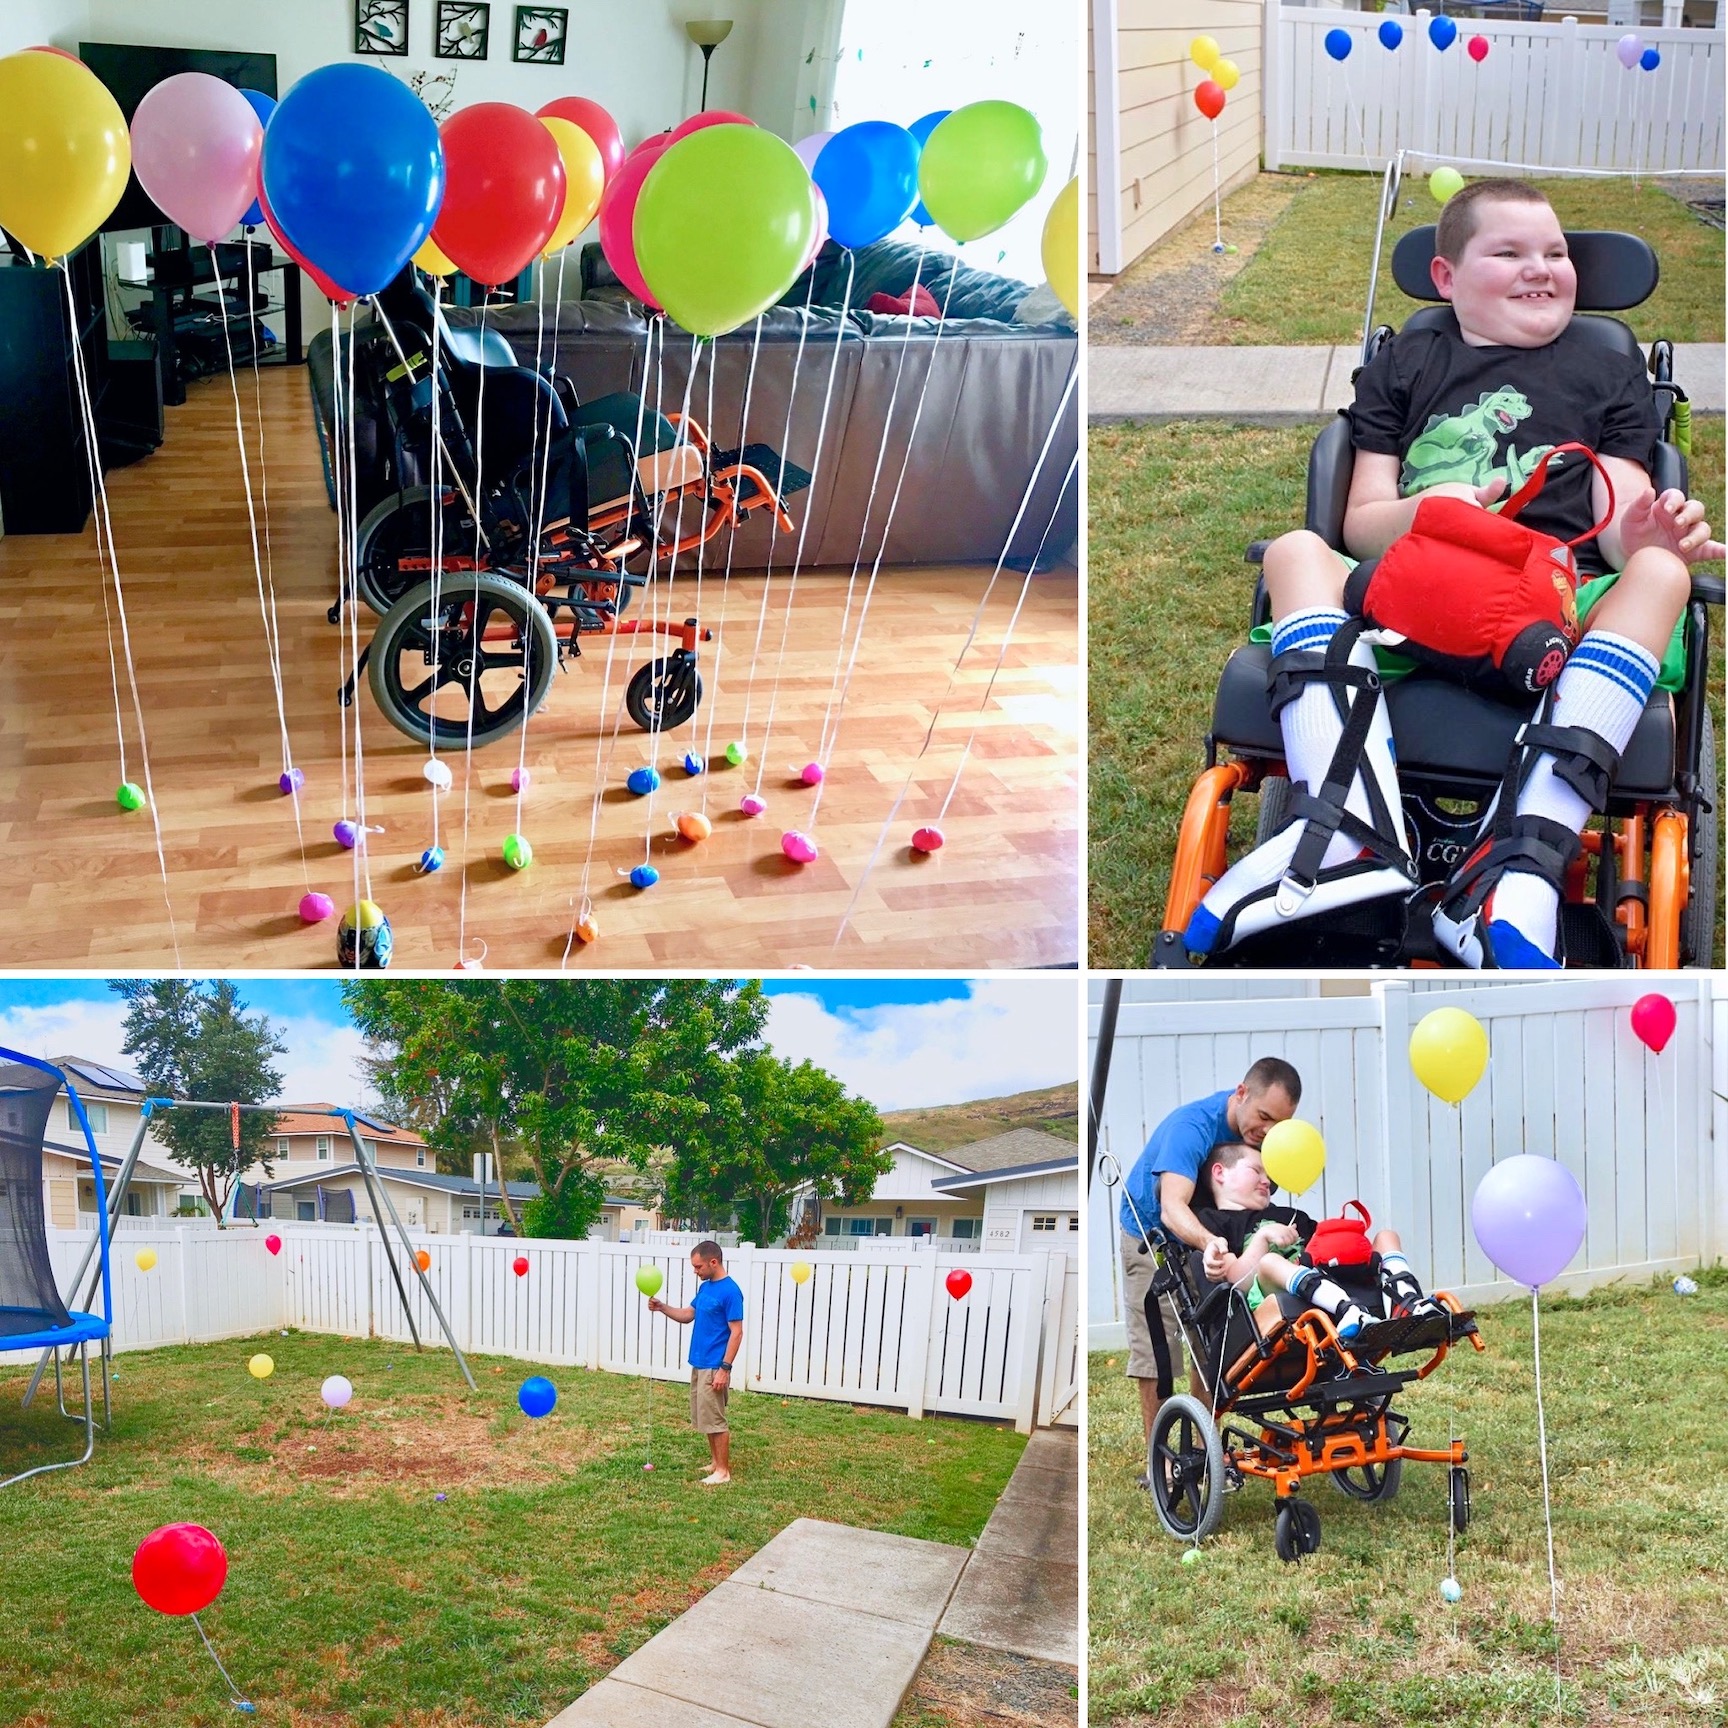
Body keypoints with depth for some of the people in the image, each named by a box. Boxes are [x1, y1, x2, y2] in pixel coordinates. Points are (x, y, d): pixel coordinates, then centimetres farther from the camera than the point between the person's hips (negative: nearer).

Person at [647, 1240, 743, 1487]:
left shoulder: (730, 1291, -17)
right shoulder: (705, 1287, 10)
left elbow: (736, 1332, -18)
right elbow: (688, 1315, 19)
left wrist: (725, 1368, -21)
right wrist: (662, 1308, 2)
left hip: (714, 1367, -9)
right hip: (698, 1364, 9)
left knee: (714, 1419, -3)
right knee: (704, 1418, 15)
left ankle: (723, 1471, 5)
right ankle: (715, 1463, 26)